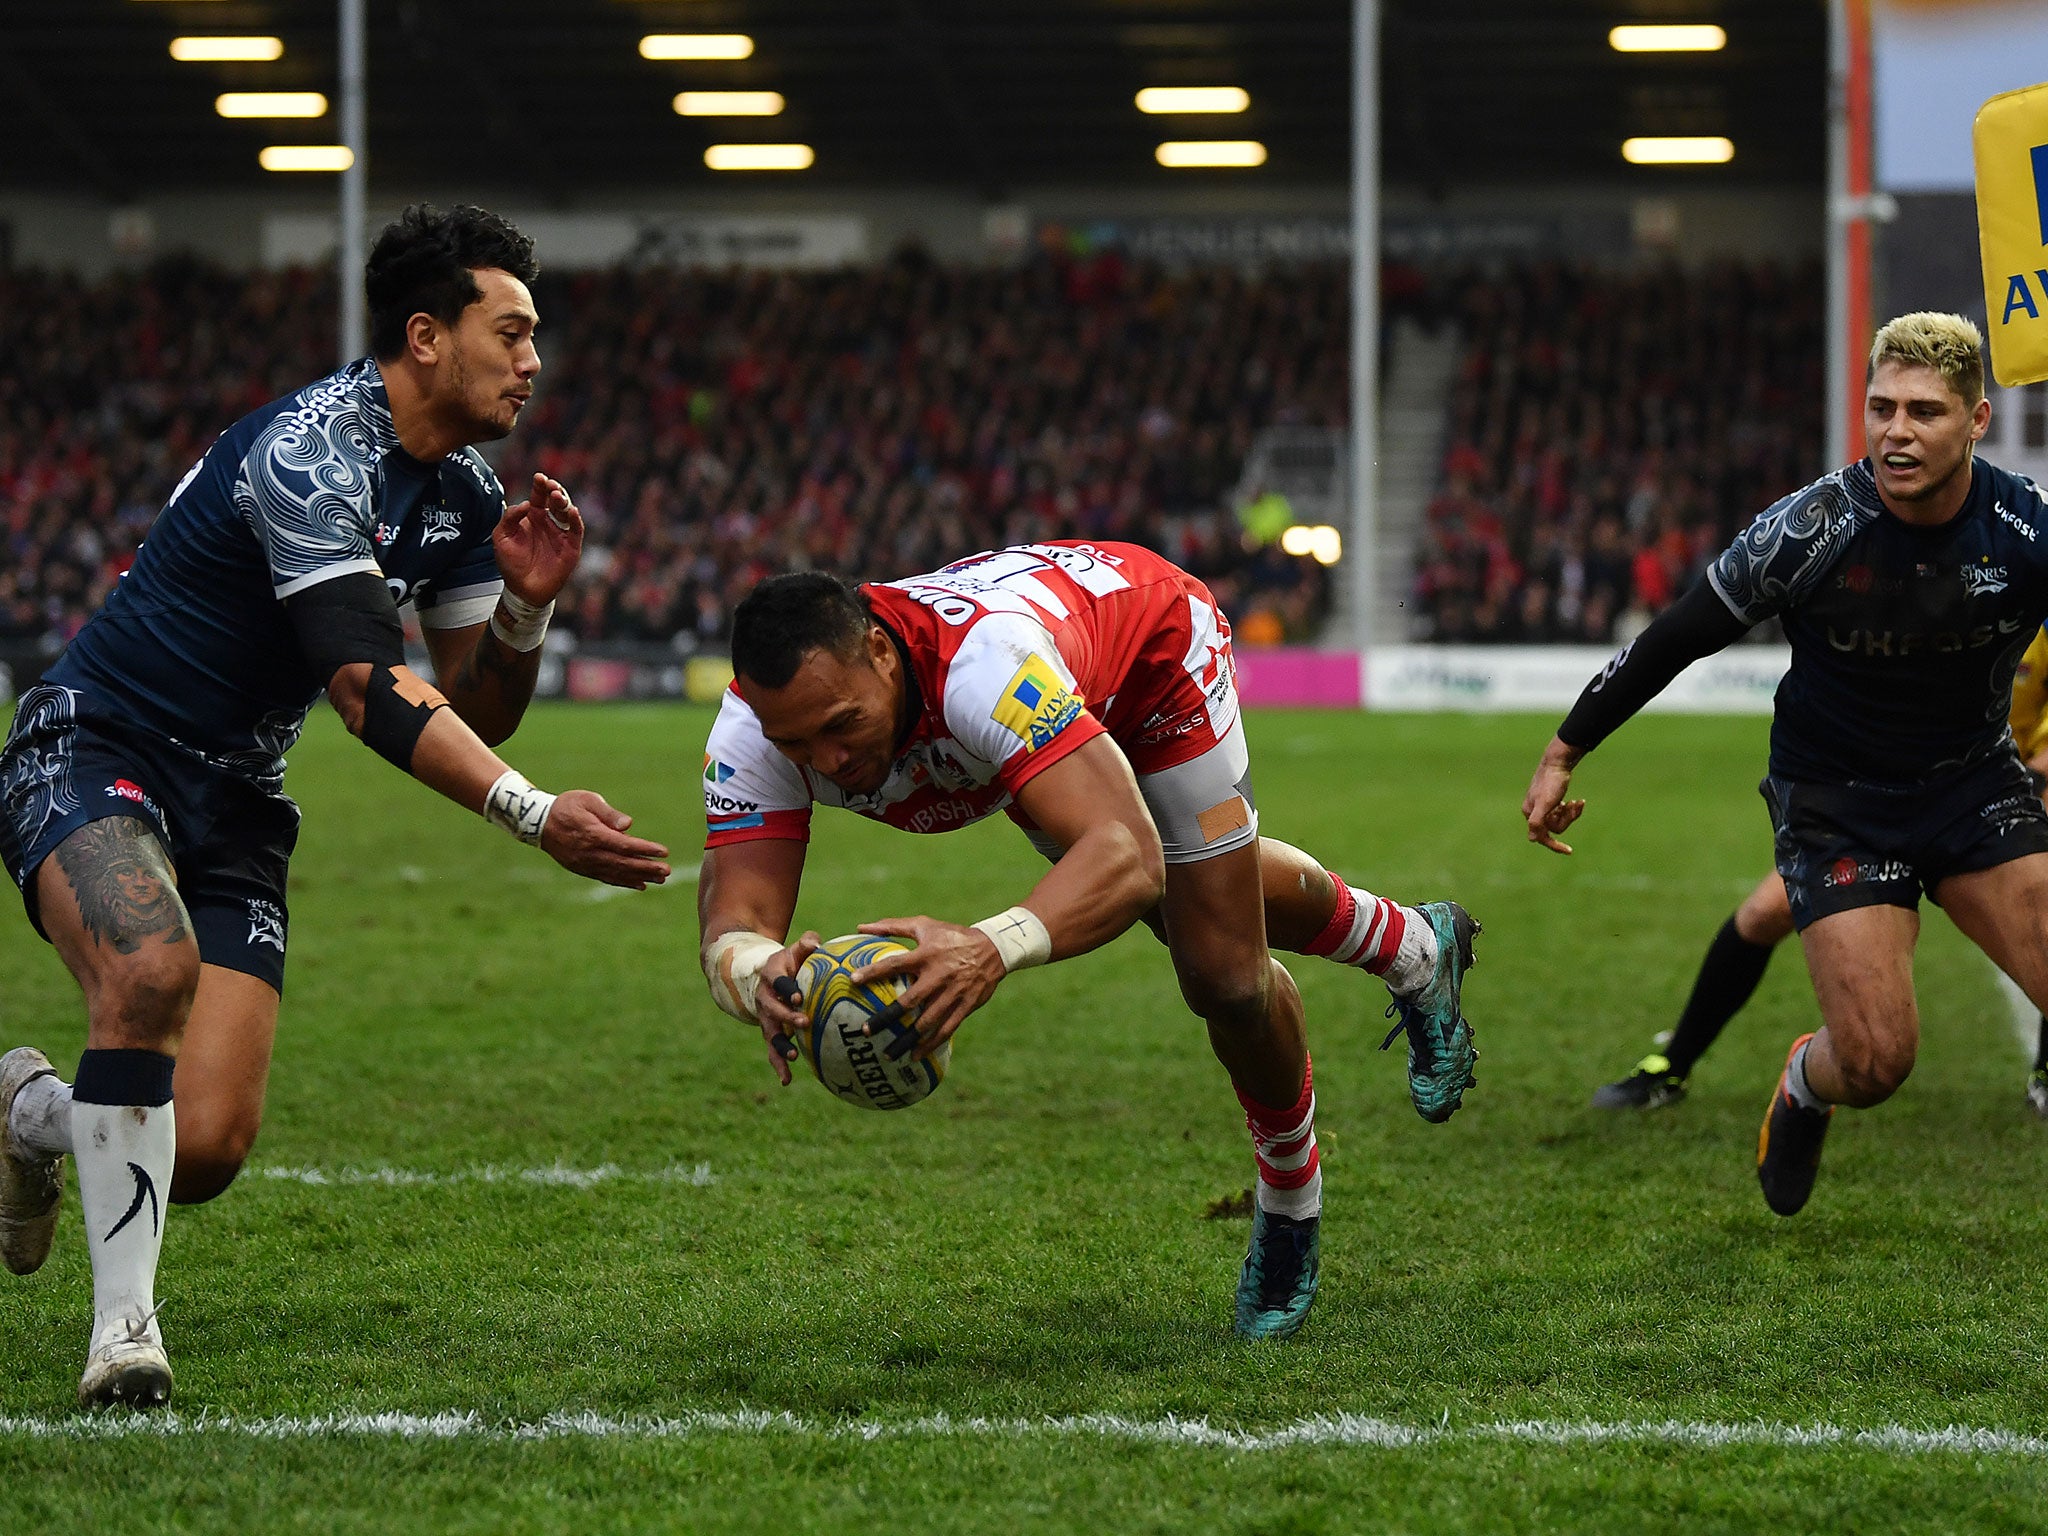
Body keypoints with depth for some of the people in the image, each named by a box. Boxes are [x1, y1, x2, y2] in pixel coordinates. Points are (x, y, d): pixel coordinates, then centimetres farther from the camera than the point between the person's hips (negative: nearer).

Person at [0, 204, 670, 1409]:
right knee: (153, 969, -39)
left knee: (204, 1148, -9)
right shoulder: (312, 452, -23)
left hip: (233, 805, 7)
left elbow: (478, 710, 10)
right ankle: (124, 1321, -27)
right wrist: (536, 817, -37)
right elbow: (368, 690, -31)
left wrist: (527, 602, -11)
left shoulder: (462, 492, 5)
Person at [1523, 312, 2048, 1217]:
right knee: (1876, 1059, -11)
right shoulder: (1810, 530, -19)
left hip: (1975, 786, 2)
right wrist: (1563, 753, -1)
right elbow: (1677, 637, -7)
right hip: (1833, 803, -2)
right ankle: (1806, 1084, 26)